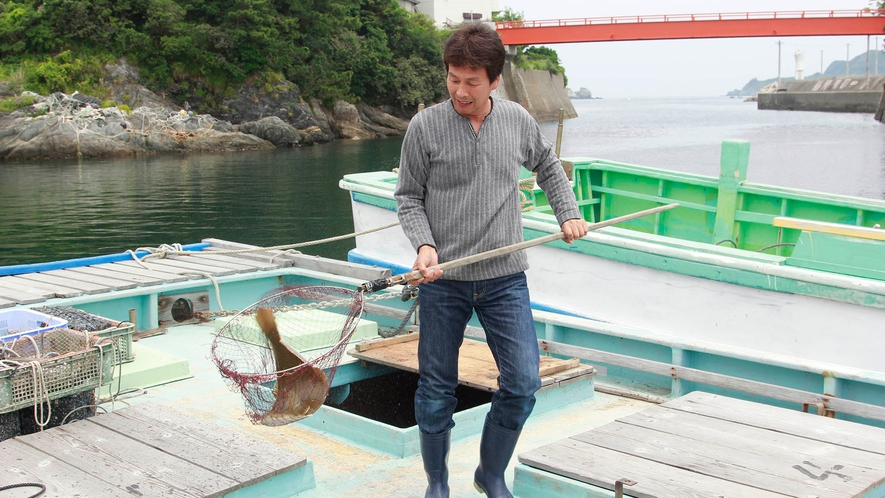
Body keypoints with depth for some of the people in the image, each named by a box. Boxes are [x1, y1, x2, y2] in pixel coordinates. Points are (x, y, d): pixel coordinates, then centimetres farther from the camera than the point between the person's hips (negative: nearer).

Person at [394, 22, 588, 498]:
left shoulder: (519, 120, 3)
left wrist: (568, 214, 15)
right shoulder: (425, 127, -6)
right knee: (436, 391, 7)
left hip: (505, 279, 2)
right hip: (443, 280, -2)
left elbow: (548, 167, 23)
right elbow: (408, 198, 1)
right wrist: (424, 246, -15)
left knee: (522, 383, -2)